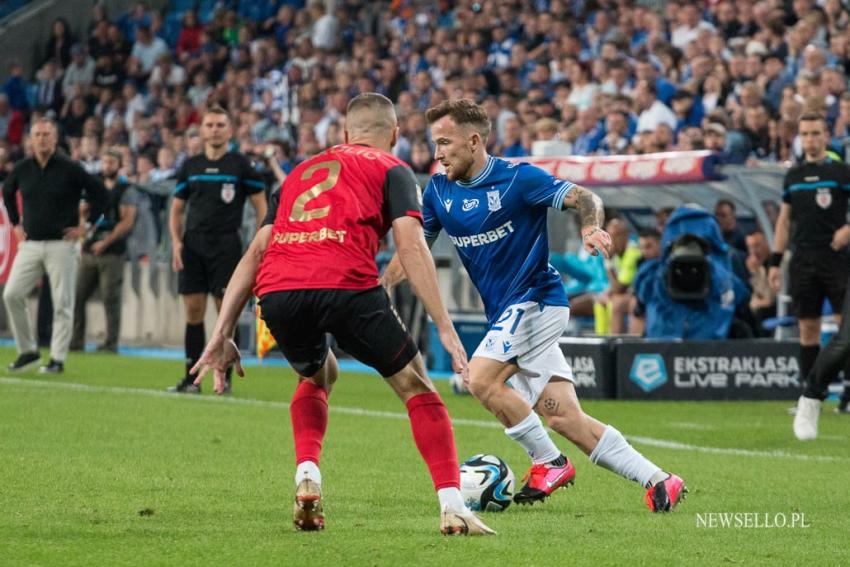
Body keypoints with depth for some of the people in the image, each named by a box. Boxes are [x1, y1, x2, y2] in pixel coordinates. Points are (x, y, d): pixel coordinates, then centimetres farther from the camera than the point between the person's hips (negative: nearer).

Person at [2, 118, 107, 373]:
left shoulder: (69, 168, -7)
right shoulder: (22, 169, 5)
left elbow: (99, 193, -1)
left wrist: (85, 225, -3)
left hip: (61, 244, -4)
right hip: (30, 244, 4)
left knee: (62, 303, -3)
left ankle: (58, 359, 3)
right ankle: (28, 350, 6)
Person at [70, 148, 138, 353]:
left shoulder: (126, 191, -1)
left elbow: (127, 222, -9)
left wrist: (105, 242, -14)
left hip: (112, 252, -6)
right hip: (90, 249, 6)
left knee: (110, 298, -6)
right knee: (78, 295, 1)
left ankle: (111, 342, -2)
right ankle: (76, 341, 6)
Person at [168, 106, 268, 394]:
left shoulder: (241, 165, 1)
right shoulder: (190, 167, 11)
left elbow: (261, 207, 2)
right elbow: (176, 209, 16)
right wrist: (176, 242, 1)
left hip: (226, 245, -3)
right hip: (193, 245, 3)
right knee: (194, 311, 2)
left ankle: (225, 378, 2)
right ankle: (191, 378, 6)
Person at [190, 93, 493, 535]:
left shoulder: (301, 171, 34)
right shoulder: (391, 170, 20)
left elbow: (256, 252, 25)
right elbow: (410, 246, 3)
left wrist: (222, 333, 22)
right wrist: (445, 328, -1)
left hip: (276, 291, 4)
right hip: (346, 285, -4)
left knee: (317, 376, 34)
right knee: (416, 388, 13)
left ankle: (307, 476, 13)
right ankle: (452, 508, 2)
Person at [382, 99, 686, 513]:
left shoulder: (517, 178, -10)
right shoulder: (439, 191, 8)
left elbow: (584, 199, -13)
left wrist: (592, 227, -34)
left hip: (536, 300, -6)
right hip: (507, 311, 6)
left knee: (481, 379, -22)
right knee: (565, 419, -4)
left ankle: (549, 462, -7)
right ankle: (658, 481, -2)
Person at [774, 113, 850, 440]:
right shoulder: (793, 175, 13)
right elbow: (784, 220, 18)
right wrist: (775, 262, 13)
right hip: (803, 262, 3)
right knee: (808, 330, 3)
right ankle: (809, 403, 6)